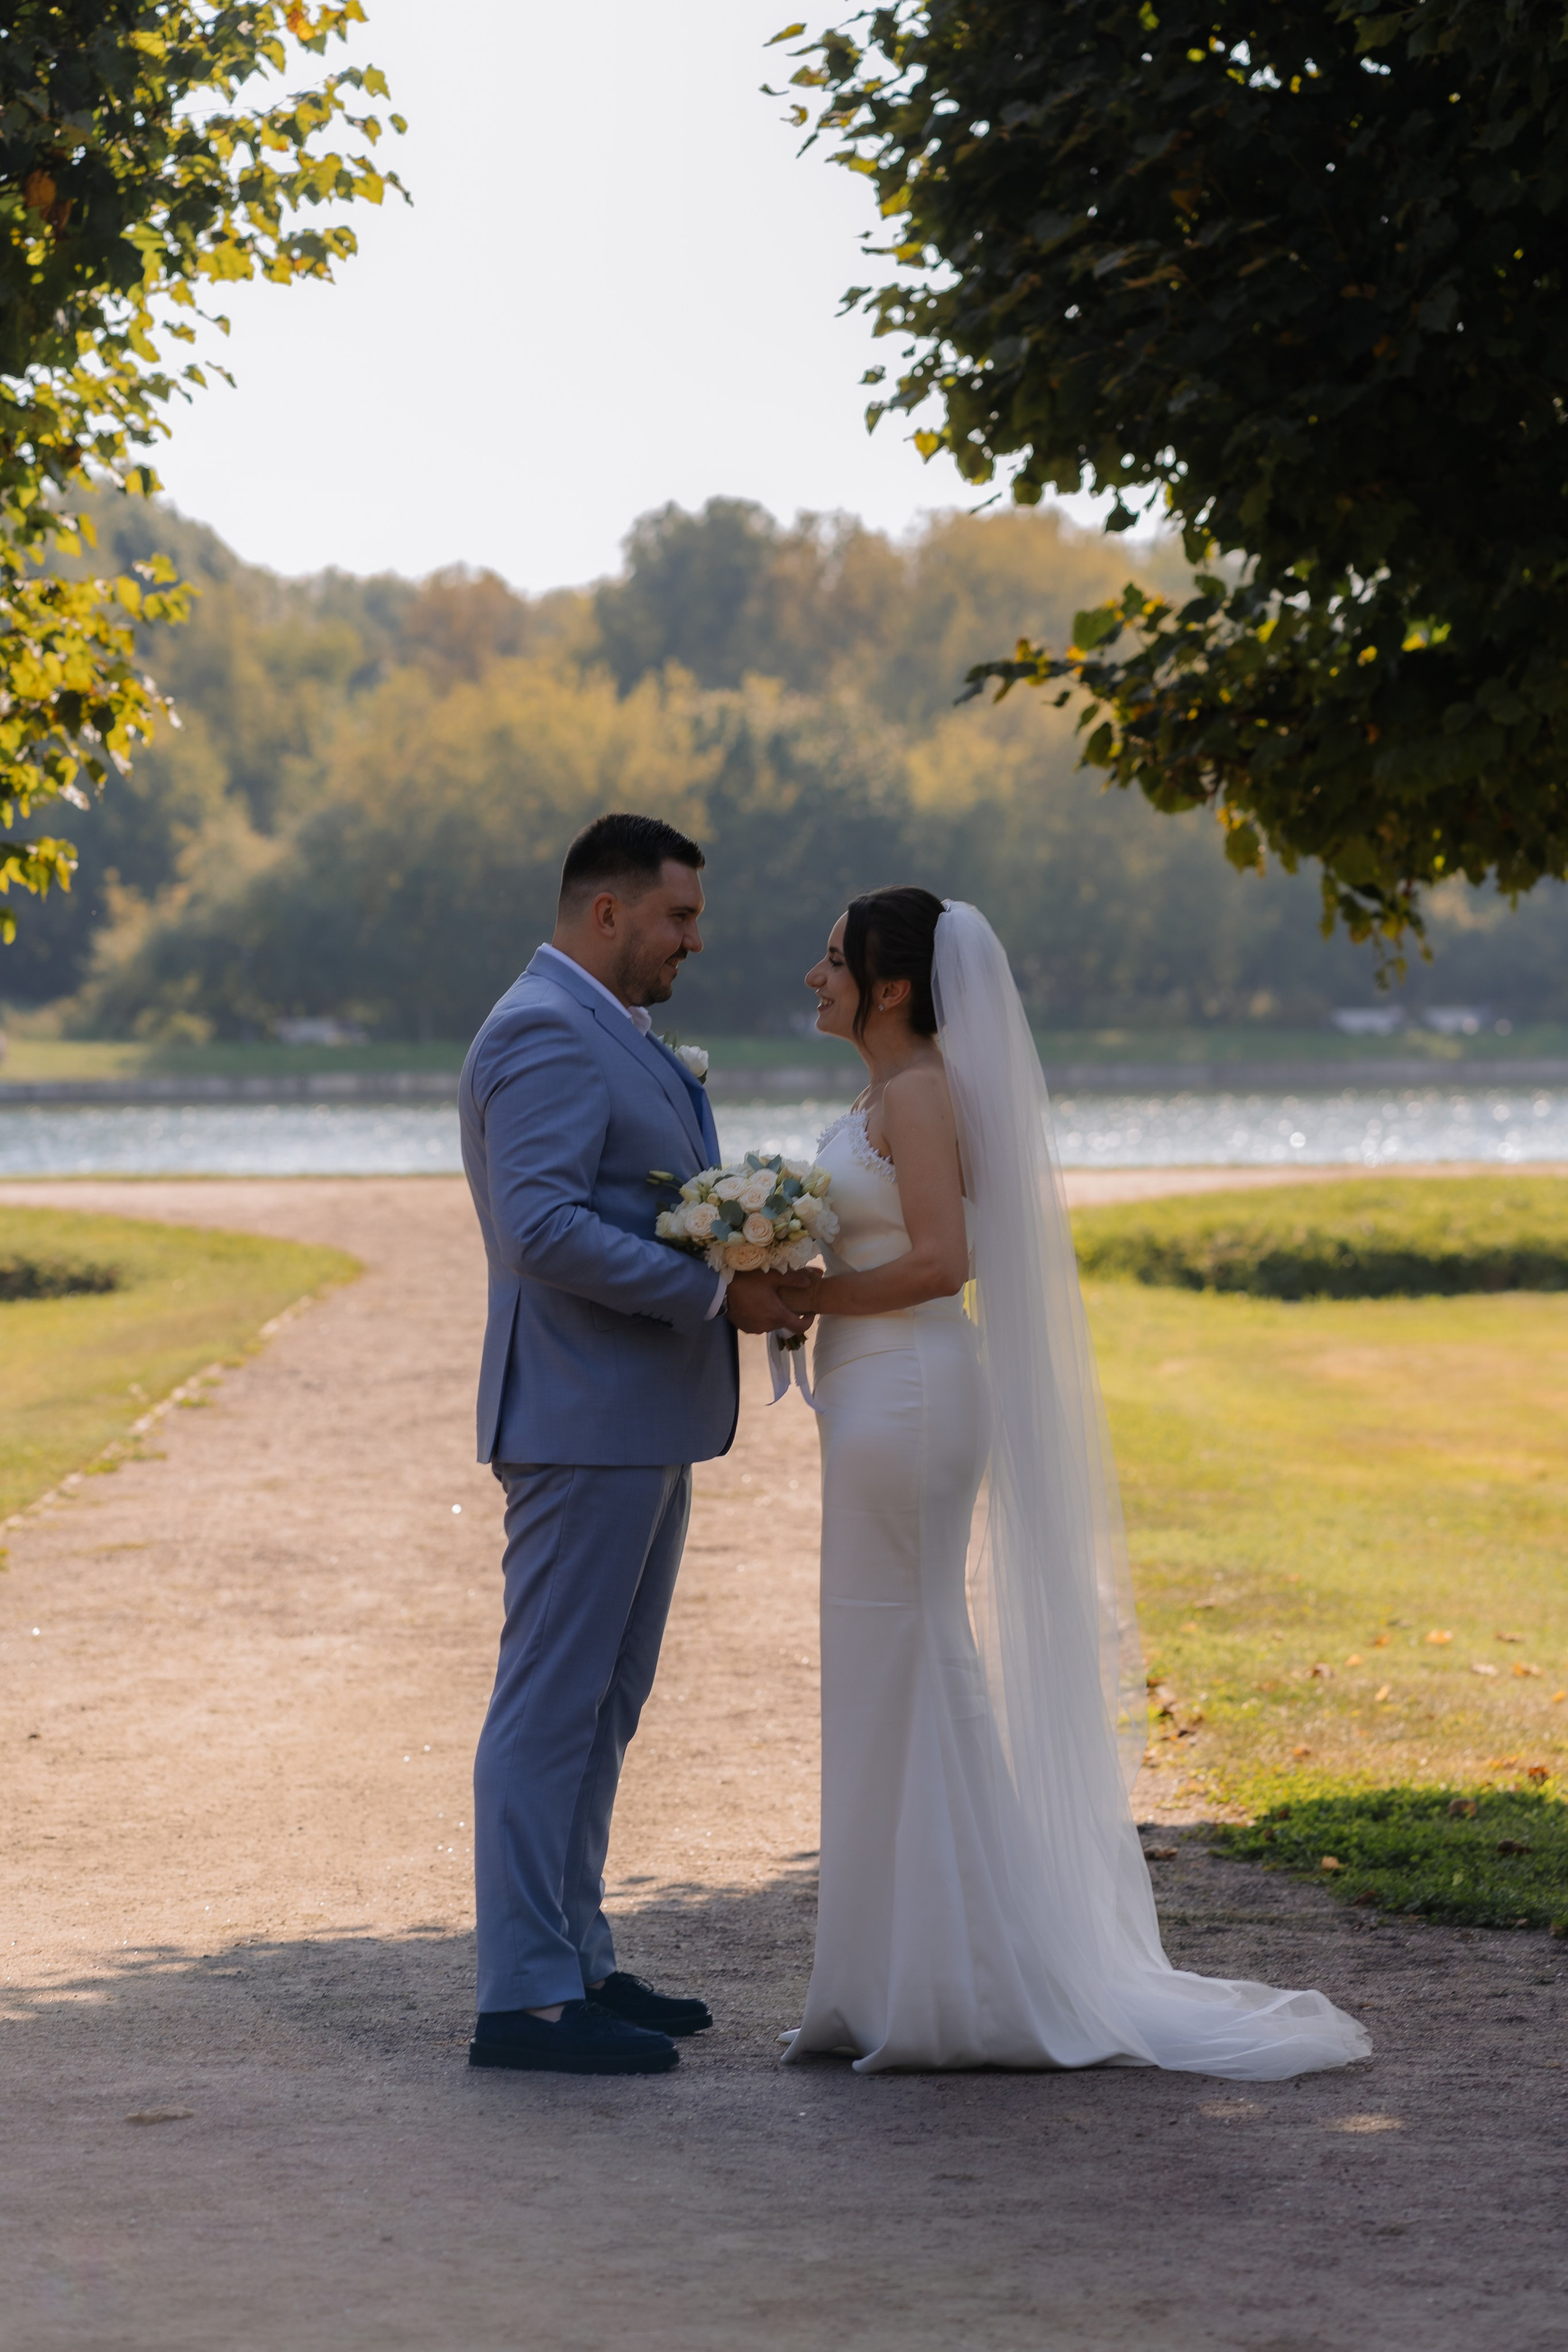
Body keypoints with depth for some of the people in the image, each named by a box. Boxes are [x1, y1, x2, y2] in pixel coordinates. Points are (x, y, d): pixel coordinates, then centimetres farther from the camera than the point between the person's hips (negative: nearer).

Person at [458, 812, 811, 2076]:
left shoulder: (614, 1037, 20)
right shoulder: (545, 1033, -14)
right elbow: (545, 1229, -24)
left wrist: (753, 1267, 9)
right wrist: (715, 1292, -21)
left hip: (641, 1422, 11)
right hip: (584, 1418, -11)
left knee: (601, 1707, 14)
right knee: (553, 1704, -9)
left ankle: (577, 1965, 20)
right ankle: (526, 1995, -8)